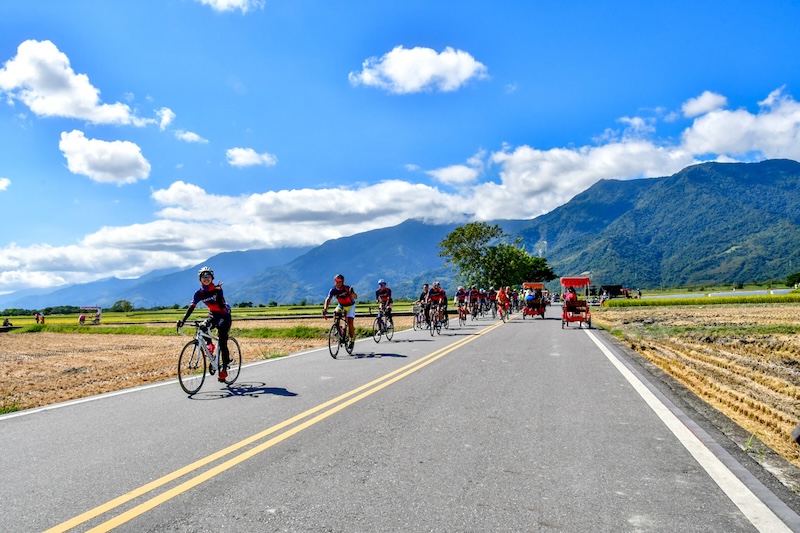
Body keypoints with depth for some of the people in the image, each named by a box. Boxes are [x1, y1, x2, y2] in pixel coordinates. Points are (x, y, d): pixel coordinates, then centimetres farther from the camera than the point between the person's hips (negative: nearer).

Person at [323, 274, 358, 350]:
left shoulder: (347, 288, -27)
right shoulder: (333, 290, -20)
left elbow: (355, 297, -37)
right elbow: (328, 299, -31)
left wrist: (351, 293, -59)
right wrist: (325, 309, -47)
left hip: (350, 305, -3)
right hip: (341, 305, 3)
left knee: (350, 322, -16)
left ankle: (352, 340, -1)